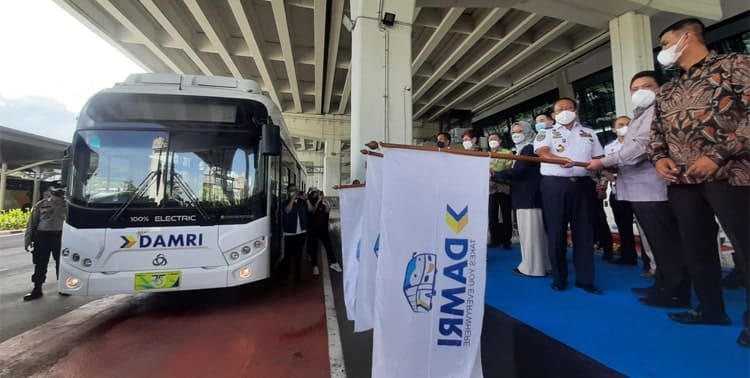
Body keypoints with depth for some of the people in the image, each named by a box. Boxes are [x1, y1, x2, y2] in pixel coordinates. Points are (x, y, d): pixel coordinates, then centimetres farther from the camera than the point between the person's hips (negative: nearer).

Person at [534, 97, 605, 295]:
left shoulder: (589, 133, 19)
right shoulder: (546, 133, 7)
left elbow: (599, 158, 17)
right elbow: (542, 152, -13)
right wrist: (560, 160, -32)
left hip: (583, 184, 3)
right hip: (555, 184, -3)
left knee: (584, 232, 4)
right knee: (556, 232, 0)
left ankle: (585, 279, 15)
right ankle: (559, 278, 11)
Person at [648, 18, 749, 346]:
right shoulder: (666, 91, 19)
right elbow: (656, 131, 19)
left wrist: (718, 155, -18)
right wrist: (659, 157, 0)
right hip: (682, 179, 6)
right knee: (696, 246, 11)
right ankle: (711, 308, 25)